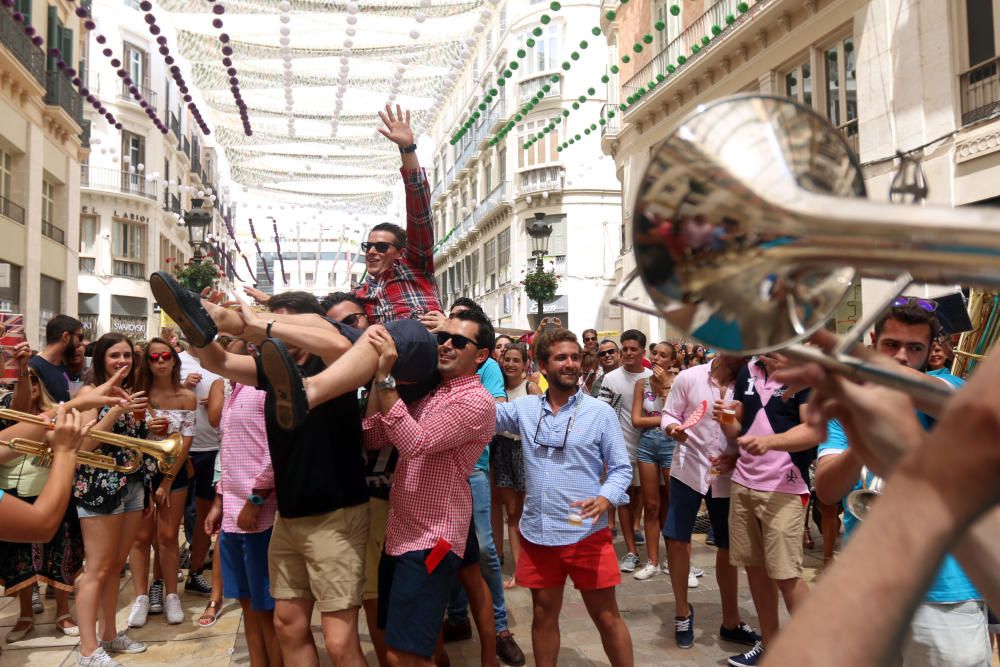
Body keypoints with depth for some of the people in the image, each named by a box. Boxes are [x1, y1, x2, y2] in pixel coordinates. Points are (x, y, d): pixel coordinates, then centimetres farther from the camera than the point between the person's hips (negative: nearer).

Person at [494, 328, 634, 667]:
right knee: (543, 615, 16)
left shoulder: (600, 413, -4)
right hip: (536, 533, 3)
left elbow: (621, 468, -2)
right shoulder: (524, 408, 4)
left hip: (586, 534, -3)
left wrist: (605, 499, -22)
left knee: (606, 616, 7)